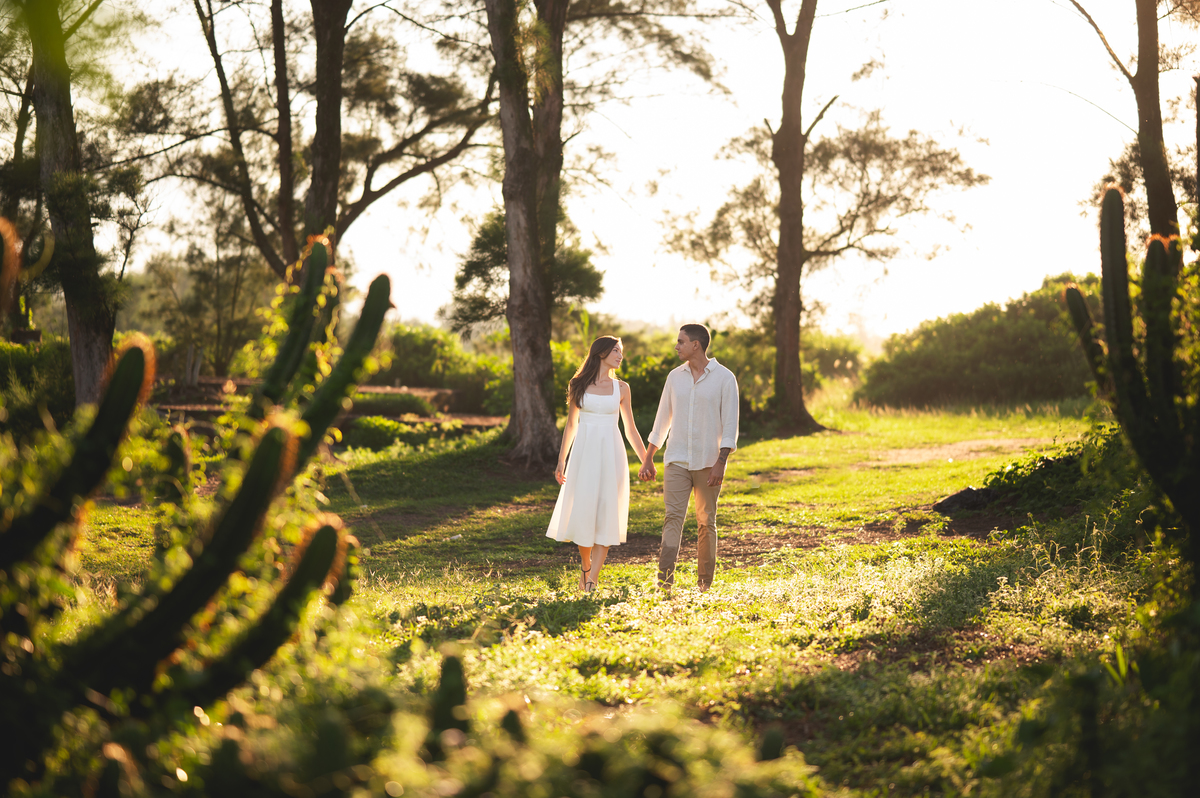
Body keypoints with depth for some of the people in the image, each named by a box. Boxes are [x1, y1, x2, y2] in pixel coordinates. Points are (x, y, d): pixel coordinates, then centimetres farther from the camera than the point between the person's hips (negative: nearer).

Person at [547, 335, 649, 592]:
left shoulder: (621, 388, 8)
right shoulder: (578, 385, 5)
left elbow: (631, 429, 13)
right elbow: (571, 425, 10)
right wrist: (561, 461, 8)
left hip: (611, 454, 1)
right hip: (584, 452, -1)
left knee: (606, 514, -6)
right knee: (583, 511, -1)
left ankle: (592, 580, -5)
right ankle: (585, 566, 23)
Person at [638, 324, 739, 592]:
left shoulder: (724, 378, -3)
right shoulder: (675, 377, 9)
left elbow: (730, 425, -6)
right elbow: (662, 420, 16)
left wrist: (720, 463, -15)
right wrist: (647, 459, 15)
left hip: (708, 464, -2)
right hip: (676, 461, 2)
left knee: (706, 522, 5)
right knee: (673, 516, -11)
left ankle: (704, 583, 15)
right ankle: (665, 580, -21)